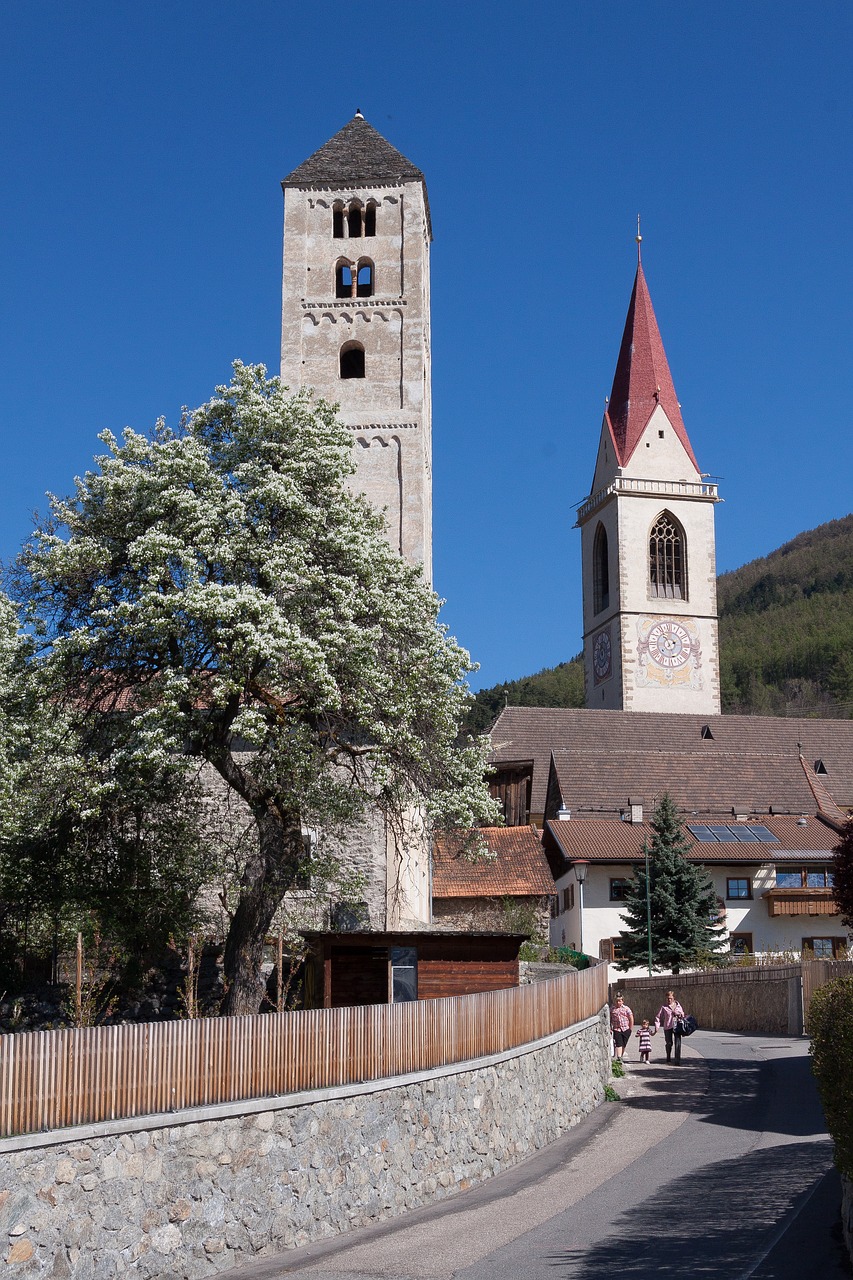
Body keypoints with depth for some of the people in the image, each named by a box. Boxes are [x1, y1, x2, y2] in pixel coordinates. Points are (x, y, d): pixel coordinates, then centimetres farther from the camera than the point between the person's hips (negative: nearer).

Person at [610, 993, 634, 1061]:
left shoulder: (626, 1008, 4)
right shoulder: (612, 1009, 6)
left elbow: (631, 1019, 5)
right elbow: (609, 1019, 9)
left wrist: (630, 1029, 1)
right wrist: (610, 1028, 1)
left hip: (626, 1029, 1)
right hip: (616, 1029, -1)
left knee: (623, 1044, 8)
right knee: (618, 1044, -12)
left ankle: (621, 1056, 23)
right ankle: (618, 1058, -18)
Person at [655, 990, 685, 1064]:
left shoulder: (678, 1006, 9)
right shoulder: (664, 1007, 0)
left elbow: (682, 1014, 22)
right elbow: (658, 1016, 1)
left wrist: (680, 1015, -1)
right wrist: (657, 1025, -9)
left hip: (677, 1027, 2)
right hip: (668, 1027, -2)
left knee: (678, 1044, -6)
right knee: (669, 1043, 3)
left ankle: (677, 1060, -4)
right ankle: (668, 1057, 28)